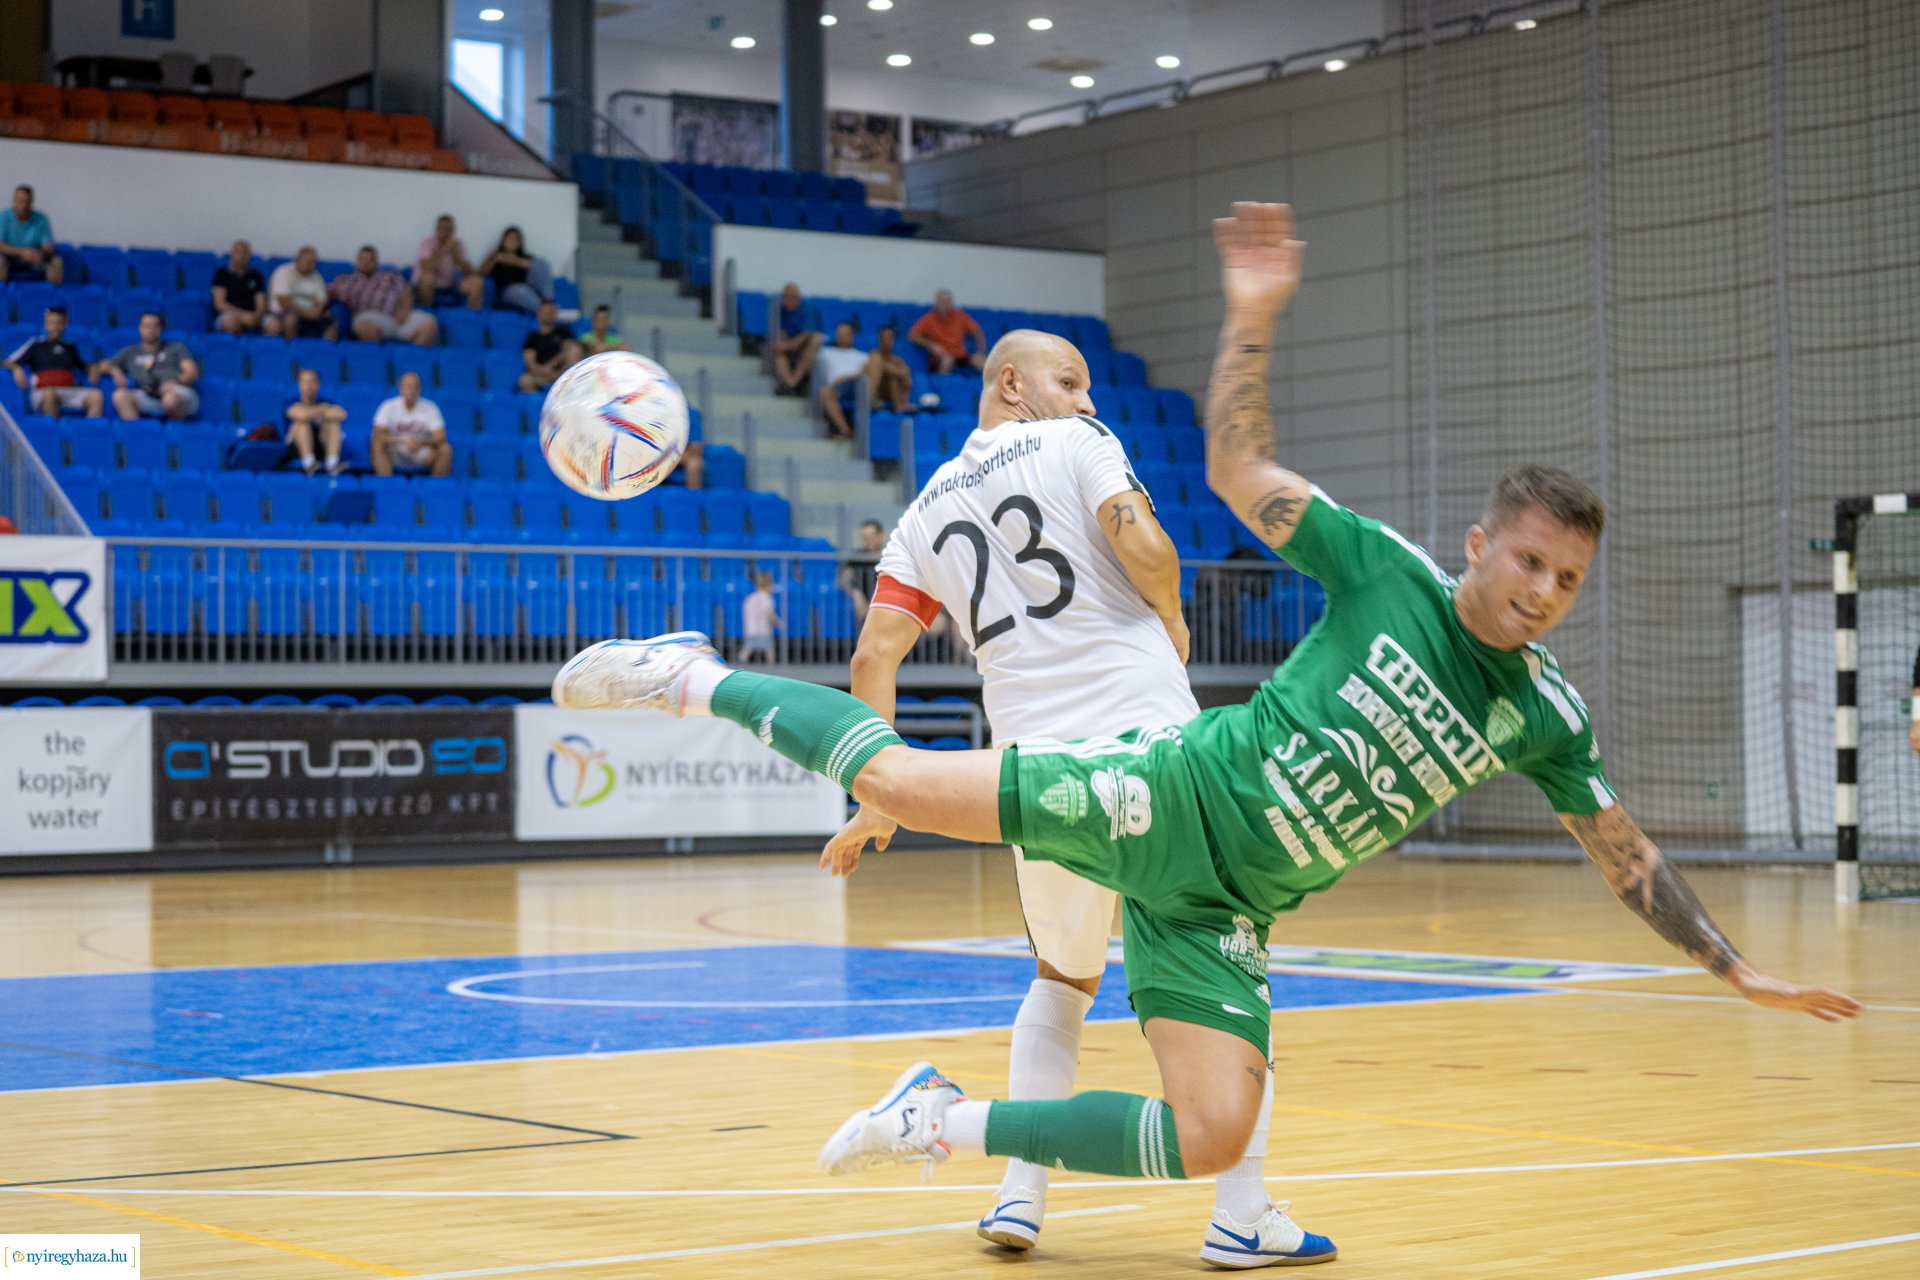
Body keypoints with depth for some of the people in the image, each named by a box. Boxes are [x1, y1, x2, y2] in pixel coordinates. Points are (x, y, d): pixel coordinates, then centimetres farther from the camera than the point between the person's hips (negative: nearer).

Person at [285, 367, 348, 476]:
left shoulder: (325, 403, 9)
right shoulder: (293, 404, 1)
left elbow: (342, 414, -14)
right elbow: (301, 413, -25)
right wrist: (322, 409, -11)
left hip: (320, 446, 2)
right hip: (296, 447, -2)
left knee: (334, 421, -19)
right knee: (302, 420, -26)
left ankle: (332, 463, -38)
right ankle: (308, 462, -45)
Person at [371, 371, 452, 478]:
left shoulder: (429, 408, -7)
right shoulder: (389, 406, -9)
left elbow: (440, 438, -14)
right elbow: (377, 436, -19)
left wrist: (421, 442, -35)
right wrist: (402, 440, -34)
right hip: (396, 458, -1)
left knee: (446, 449, -25)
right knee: (379, 446, -31)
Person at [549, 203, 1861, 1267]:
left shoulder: (1542, 715, 4)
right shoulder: (1386, 570, -7)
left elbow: (1627, 854, 12)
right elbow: (1239, 467, -6)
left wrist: (1737, 965, 8)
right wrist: (1257, 314, -17)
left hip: (1224, 910, 4)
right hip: (1165, 802, -4)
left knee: (1213, 1137, -12)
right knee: (908, 782, -18)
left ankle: (949, 1122, 5)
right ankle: (704, 680, 8)